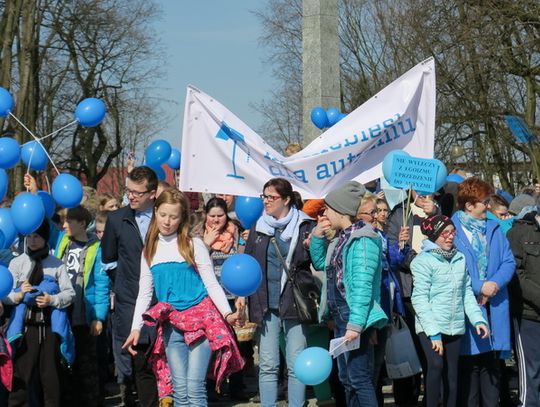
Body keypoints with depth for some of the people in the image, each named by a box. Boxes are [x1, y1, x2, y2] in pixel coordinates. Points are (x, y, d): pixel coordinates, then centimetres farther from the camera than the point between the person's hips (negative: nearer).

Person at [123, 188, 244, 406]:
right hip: (172, 324, 4)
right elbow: (144, 293, 15)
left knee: (195, 387, -10)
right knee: (179, 389, 3)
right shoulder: (150, 250, 12)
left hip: (200, 318, -4)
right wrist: (136, 328, 7)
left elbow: (211, 283, -1)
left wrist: (227, 313, -14)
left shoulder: (193, 245, 1)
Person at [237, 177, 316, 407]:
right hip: (266, 305, 3)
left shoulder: (305, 226, 1)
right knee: (268, 366, 4)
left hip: (295, 302, -3)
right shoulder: (258, 228, 12)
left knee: (296, 366, 0)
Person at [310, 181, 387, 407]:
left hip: (355, 317, -10)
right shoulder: (340, 239, 13)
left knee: (359, 378, -12)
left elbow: (362, 286, -20)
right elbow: (320, 263, 29)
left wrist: (355, 324, -25)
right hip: (340, 316, 10)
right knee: (346, 378, 12)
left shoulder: (363, 240, -14)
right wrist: (317, 235, 13)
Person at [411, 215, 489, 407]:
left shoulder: (460, 258, 11)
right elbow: (420, 299, -10)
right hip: (431, 327, -5)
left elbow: (467, 292, 14)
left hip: (455, 327, 5)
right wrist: (433, 332, -16)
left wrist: (477, 319, 1)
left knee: (451, 374, 7)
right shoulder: (423, 261, -5)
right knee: (436, 365, -22)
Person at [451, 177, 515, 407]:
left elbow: (508, 261, 7)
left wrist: (495, 283, -11)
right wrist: (479, 287, -15)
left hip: (494, 307, 5)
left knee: (492, 363, 9)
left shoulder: (494, 229, 11)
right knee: (469, 363, -1)